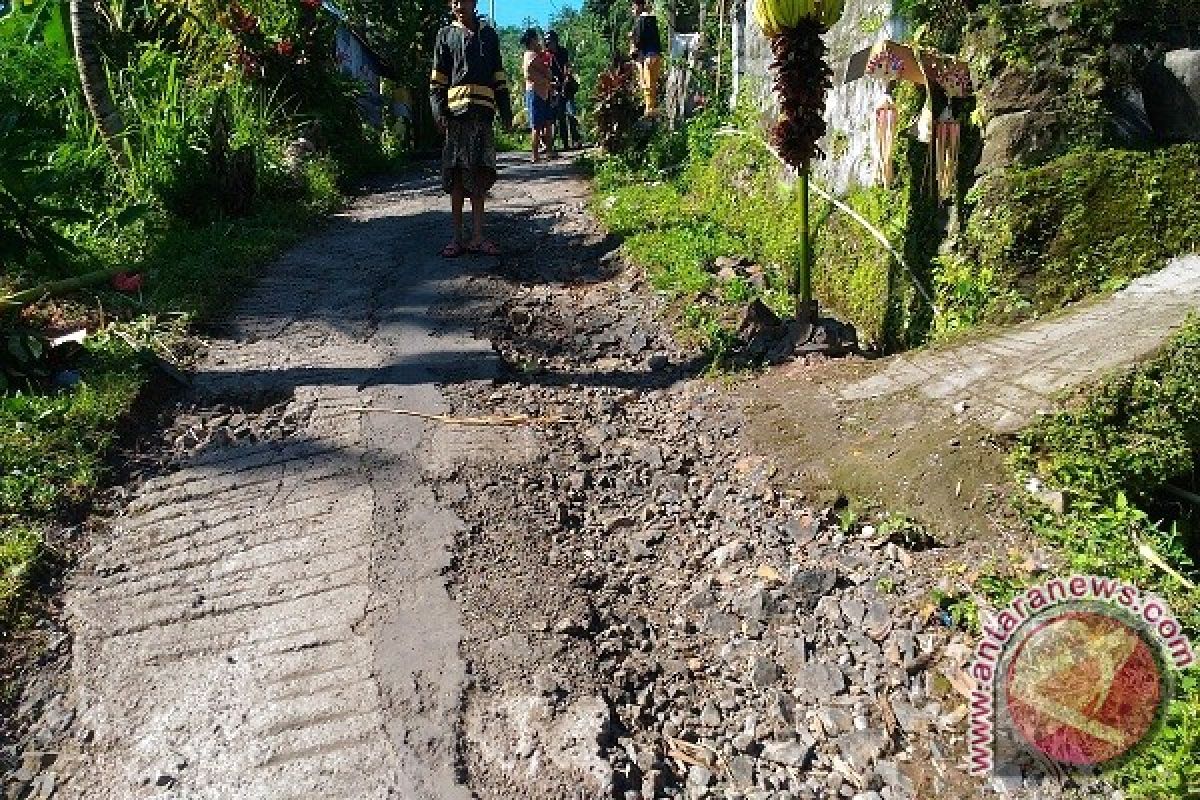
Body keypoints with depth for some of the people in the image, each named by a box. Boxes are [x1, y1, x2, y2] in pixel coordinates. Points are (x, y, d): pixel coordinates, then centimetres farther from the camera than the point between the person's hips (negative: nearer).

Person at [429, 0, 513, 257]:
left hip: (484, 113, 2)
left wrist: (506, 111, 11)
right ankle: (457, 238, 2)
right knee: (456, 175, -2)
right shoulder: (446, 35, 13)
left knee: (480, 174, 1)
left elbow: (499, 76, 18)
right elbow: (438, 78, 7)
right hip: (456, 112, -2)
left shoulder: (489, 35, 19)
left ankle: (477, 237, 4)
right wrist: (439, 111, -5)